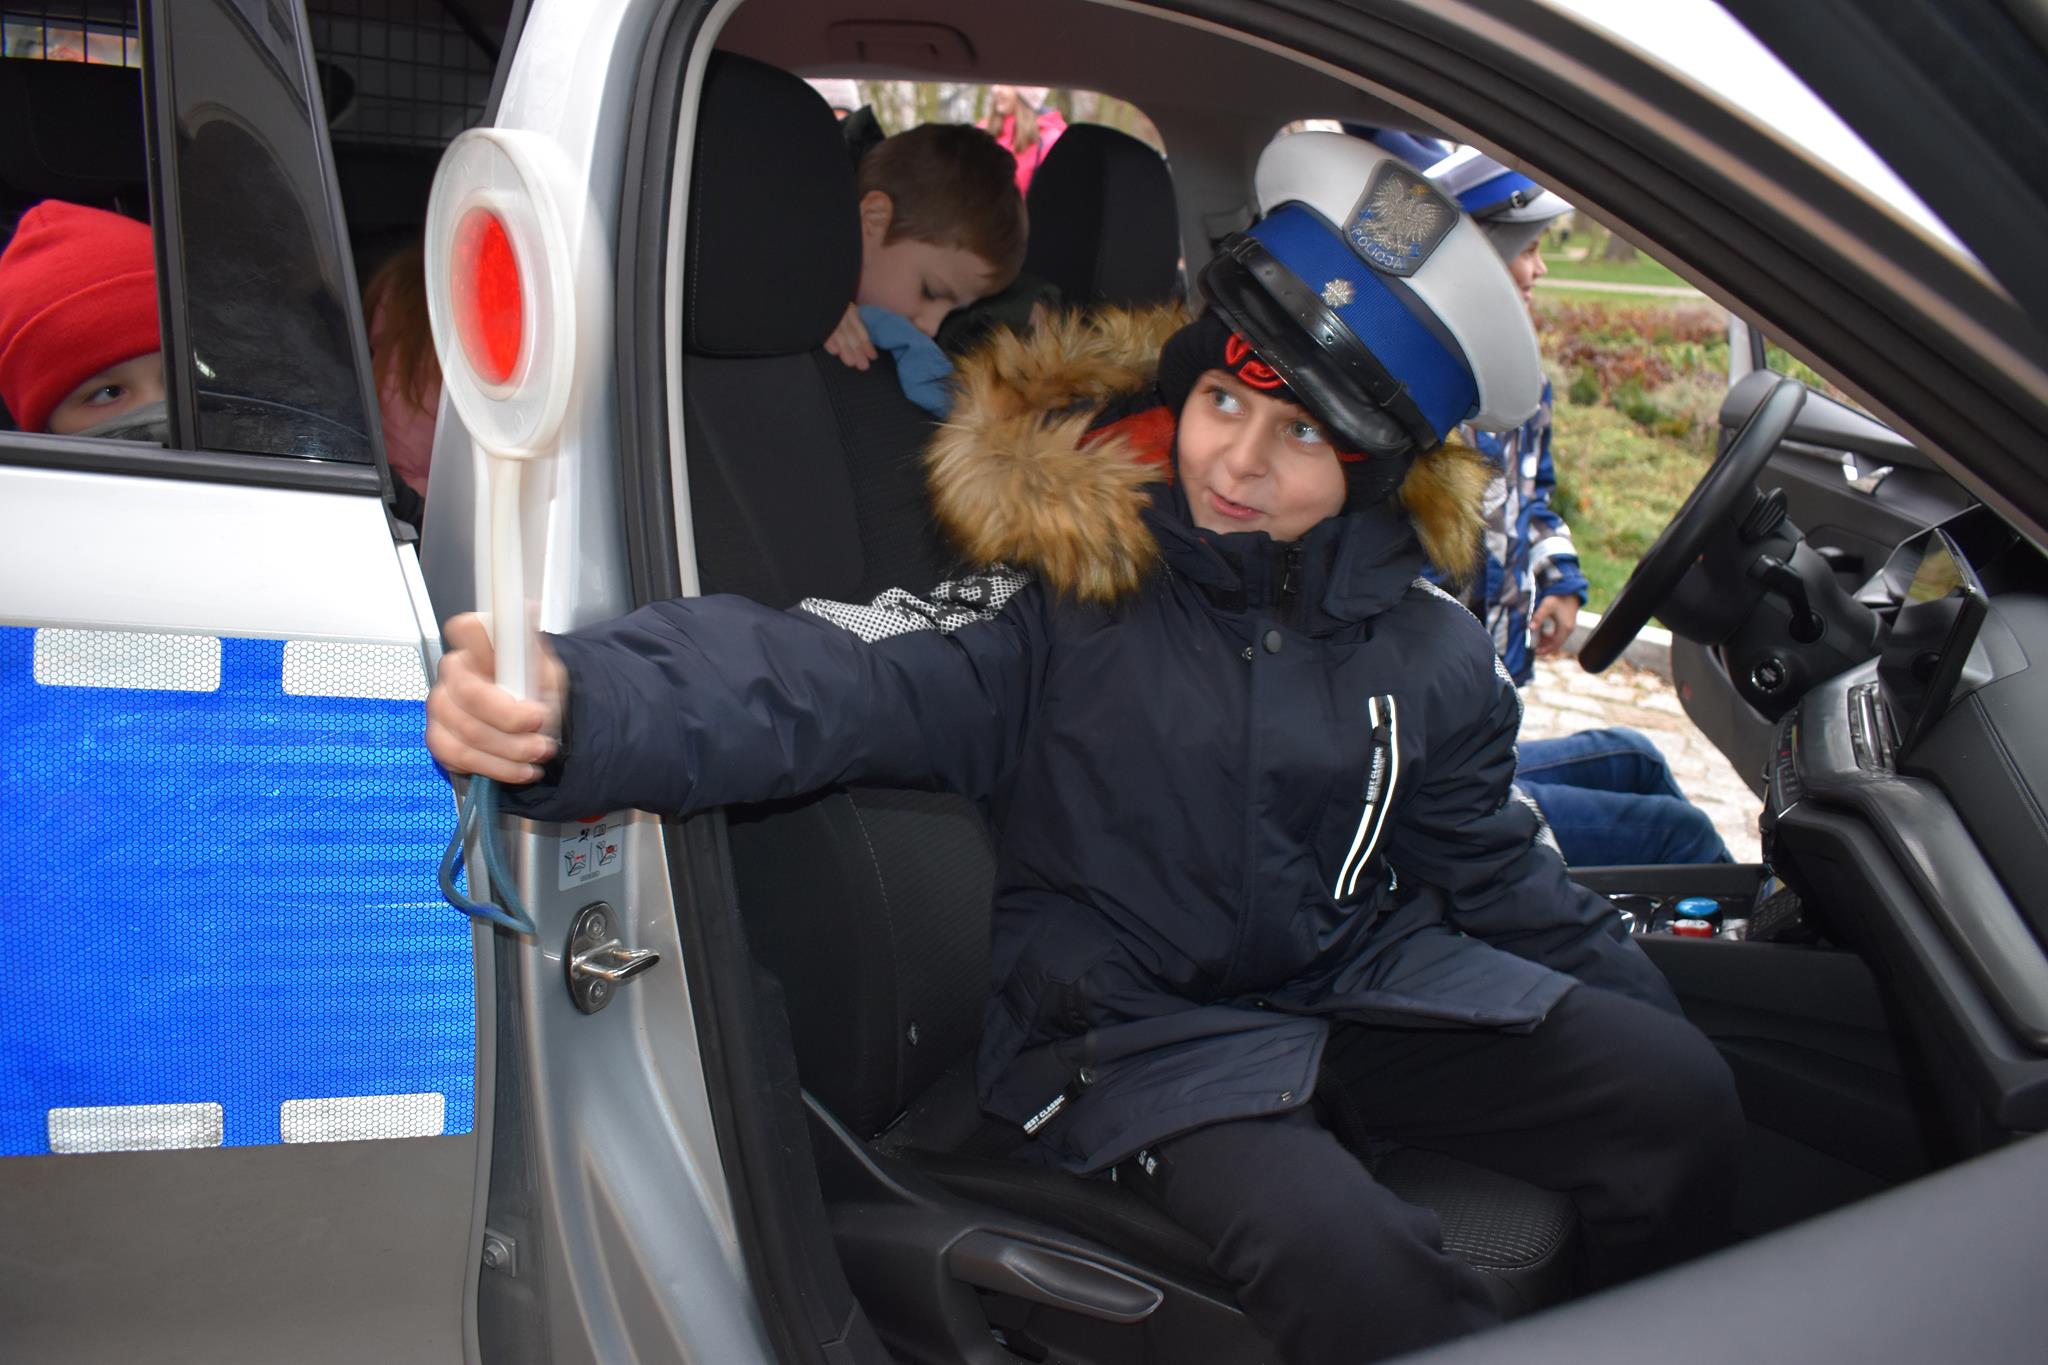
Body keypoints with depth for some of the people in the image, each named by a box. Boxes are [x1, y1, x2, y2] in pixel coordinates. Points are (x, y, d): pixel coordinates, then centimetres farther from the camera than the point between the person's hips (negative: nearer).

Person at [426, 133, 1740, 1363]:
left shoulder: (1423, 646, 1)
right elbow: (825, 678, -28)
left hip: (1375, 988, 5)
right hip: (1142, 1034, -5)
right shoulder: (1075, 584, -13)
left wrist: (1648, 1029, 18)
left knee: (1680, 1098, -11)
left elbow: (1499, 869, 15)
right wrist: (572, 706, -46)